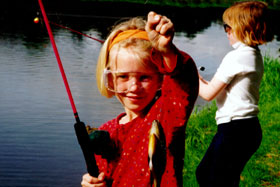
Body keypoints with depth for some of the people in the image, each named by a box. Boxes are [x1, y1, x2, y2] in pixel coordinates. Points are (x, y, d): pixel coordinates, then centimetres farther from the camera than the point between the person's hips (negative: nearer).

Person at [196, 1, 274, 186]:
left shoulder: (235, 57, -17)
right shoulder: (255, 56, 12)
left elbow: (208, 94, -12)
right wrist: (201, 80, 17)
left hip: (234, 130, -10)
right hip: (249, 128, 10)